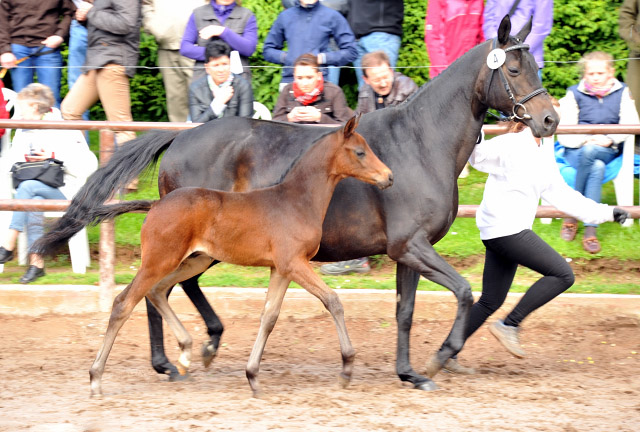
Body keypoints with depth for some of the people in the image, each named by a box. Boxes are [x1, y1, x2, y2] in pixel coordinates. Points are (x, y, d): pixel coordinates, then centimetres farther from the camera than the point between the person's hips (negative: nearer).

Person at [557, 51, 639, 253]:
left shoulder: (622, 93, 8)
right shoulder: (574, 94, 3)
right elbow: (565, 133, -2)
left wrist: (610, 139, -17)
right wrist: (586, 140, -19)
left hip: (609, 151, 0)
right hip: (577, 152, 0)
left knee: (590, 152, -37)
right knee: (596, 168, -36)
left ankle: (572, 214, -32)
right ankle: (590, 230, -33)